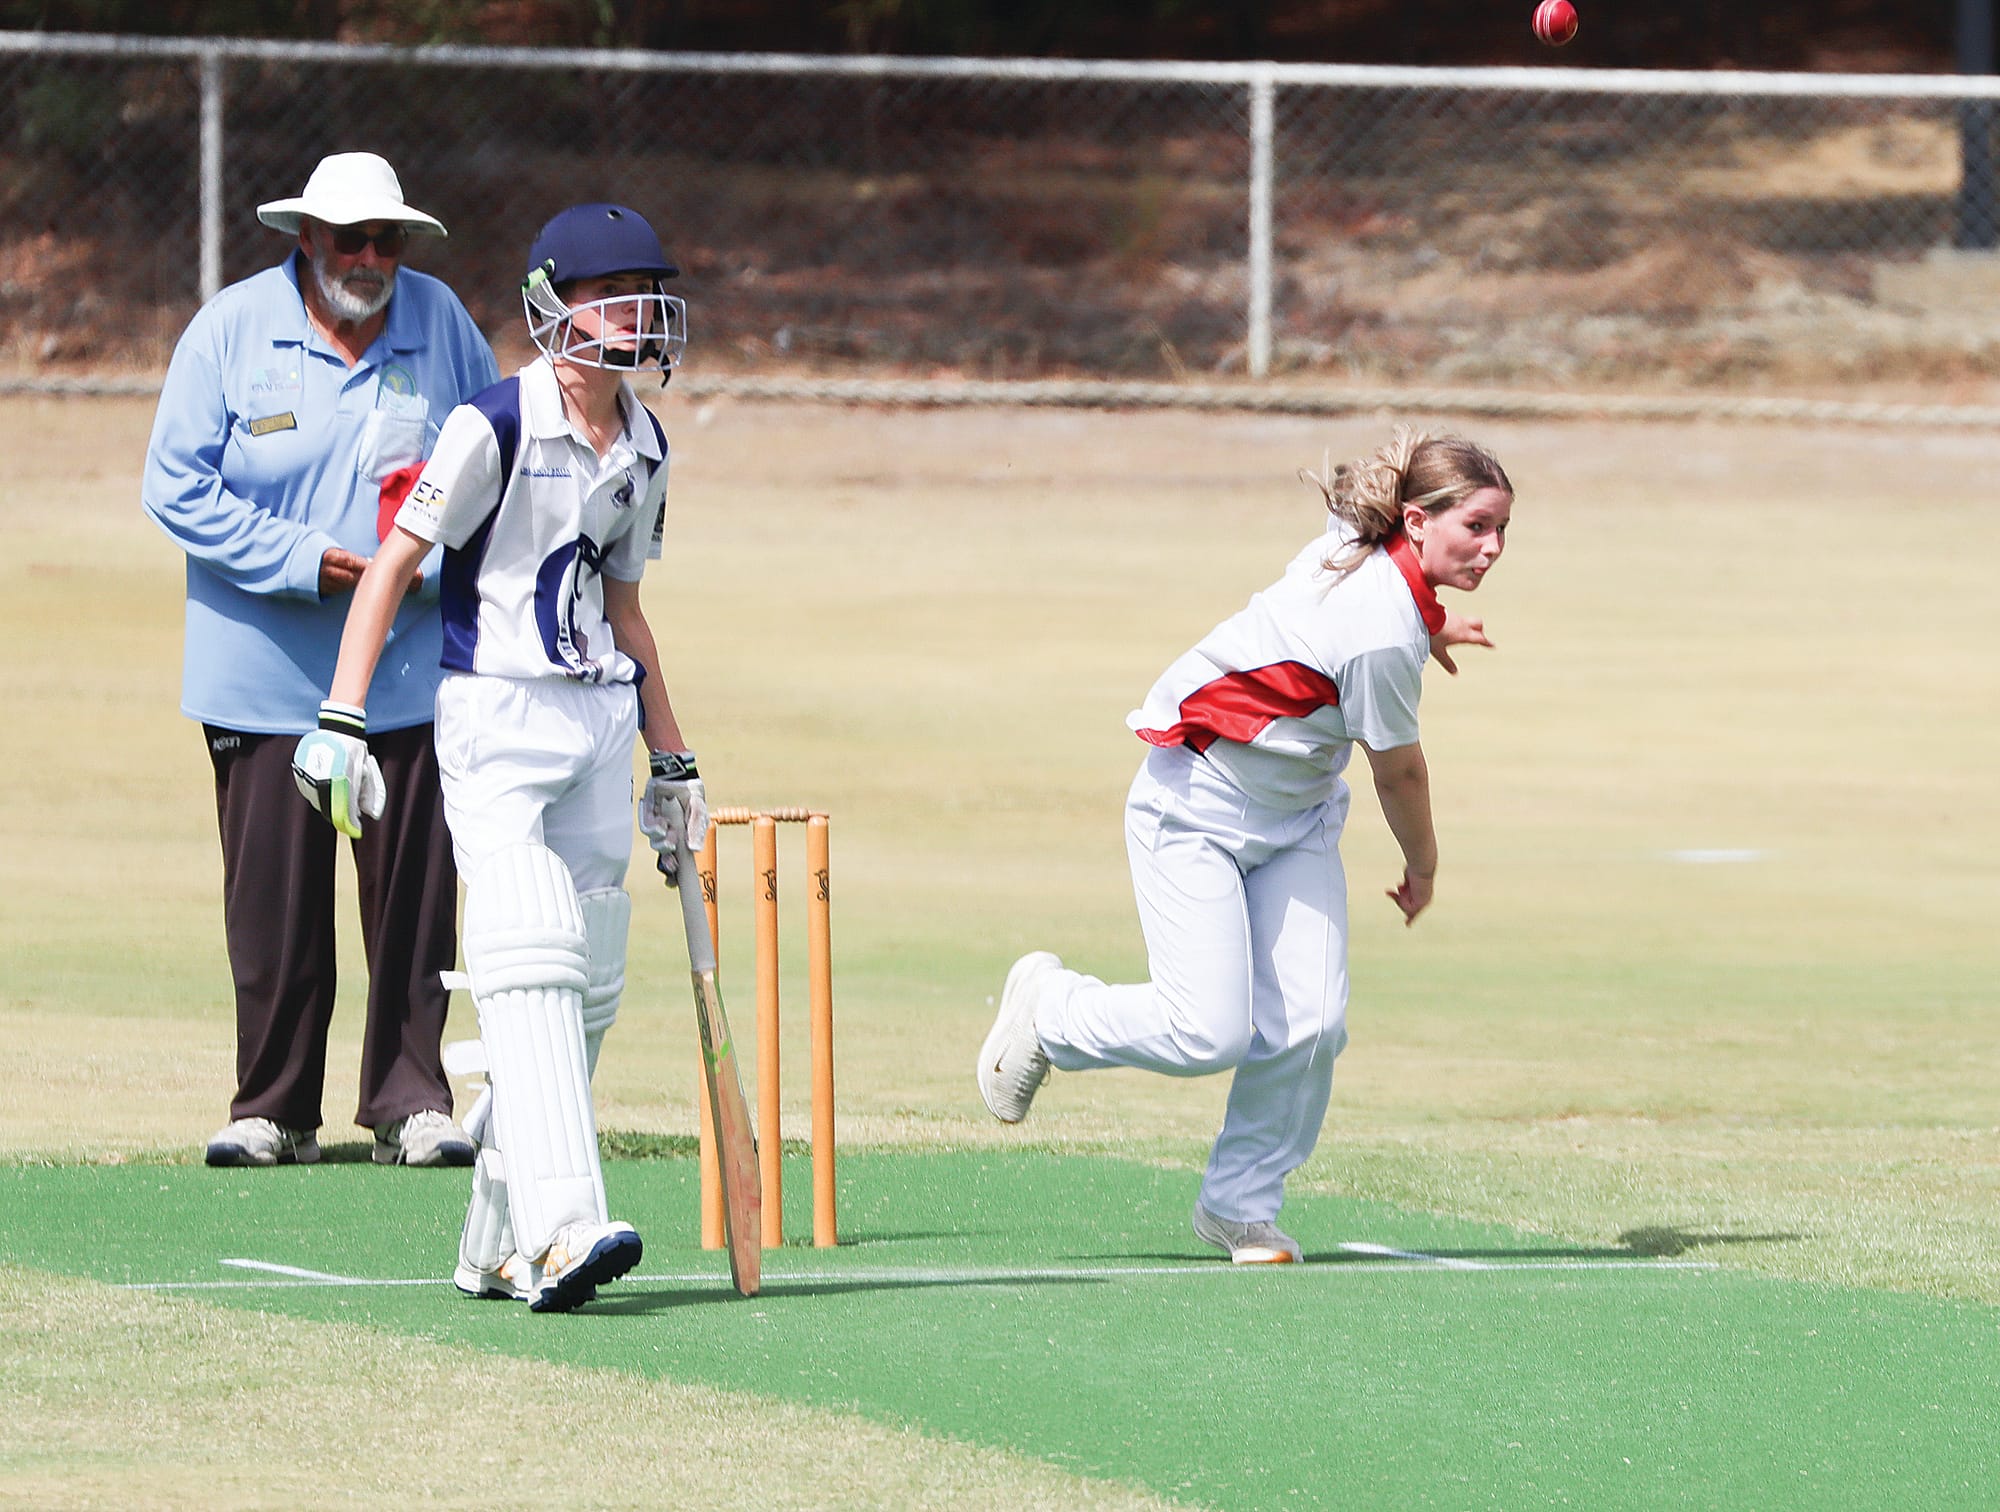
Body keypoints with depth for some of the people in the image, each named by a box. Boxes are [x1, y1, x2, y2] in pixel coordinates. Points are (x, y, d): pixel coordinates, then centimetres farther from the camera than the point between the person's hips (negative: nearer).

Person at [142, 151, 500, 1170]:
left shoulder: (440, 323, 5)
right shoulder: (230, 330, -2)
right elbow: (177, 486, -4)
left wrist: (439, 557, -8)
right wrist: (301, 560, -14)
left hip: (413, 674, 2)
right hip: (267, 675, -2)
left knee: (414, 896, 0)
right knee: (272, 902, 0)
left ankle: (410, 1104, 9)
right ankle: (274, 1111, 11)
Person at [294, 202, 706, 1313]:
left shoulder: (644, 449, 12)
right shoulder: (496, 427, -10)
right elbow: (394, 561, -10)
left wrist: (672, 761, 23)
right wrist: (341, 720, -17)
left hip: (600, 715, 7)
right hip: (496, 711, -7)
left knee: (589, 986, 5)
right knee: (532, 958, -20)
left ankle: (498, 1245, 13)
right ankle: (559, 1229, -30)